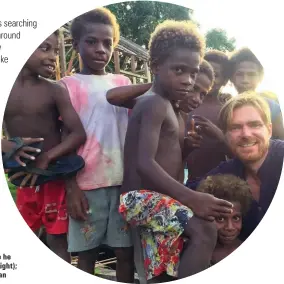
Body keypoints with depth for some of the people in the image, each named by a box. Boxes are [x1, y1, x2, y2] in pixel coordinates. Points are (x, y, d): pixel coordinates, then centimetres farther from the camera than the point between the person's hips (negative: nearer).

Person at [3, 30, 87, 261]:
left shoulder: (55, 91, -7)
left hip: (54, 177, -3)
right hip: (22, 179, 3)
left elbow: (79, 134, -14)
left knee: (57, 239, 6)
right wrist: (8, 146, -21)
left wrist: (46, 158, -25)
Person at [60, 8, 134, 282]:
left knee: (126, 251, 8)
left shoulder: (123, 82, 12)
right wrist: (72, 187, -8)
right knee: (87, 253, 6)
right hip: (87, 184, -3)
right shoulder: (69, 85, 2)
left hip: (125, 181, 3)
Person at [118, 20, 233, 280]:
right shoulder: (154, 104, -14)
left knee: (161, 274, 14)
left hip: (157, 199, 10)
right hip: (142, 197, -10)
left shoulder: (172, 108, 18)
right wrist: (190, 197, -34)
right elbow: (145, 163, -27)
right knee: (204, 231, -30)